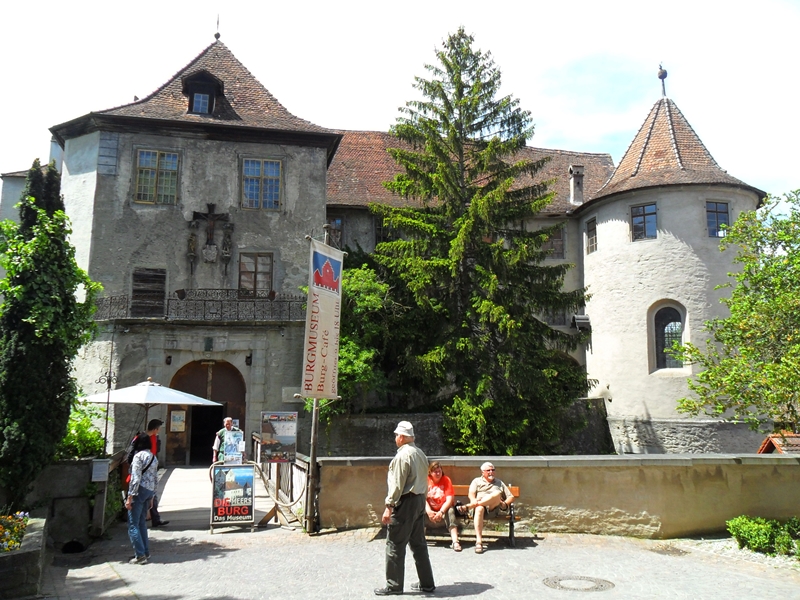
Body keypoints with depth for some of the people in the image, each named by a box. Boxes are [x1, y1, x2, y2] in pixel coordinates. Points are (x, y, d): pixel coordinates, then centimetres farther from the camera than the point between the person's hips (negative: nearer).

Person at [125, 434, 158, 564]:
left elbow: (135, 478, -17)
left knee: (133, 524, -1)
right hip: (150, 491, 8)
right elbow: (155, 479, 15)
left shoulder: (139, 456, -11)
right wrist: (152, 496, 20)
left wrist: (130, 497, -17)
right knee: (142, 523, 17)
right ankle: (146, 552, 19)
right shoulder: (154, 457, 13)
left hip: (140, 491, -8)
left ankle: (140, 555, -3)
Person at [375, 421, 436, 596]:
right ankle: (426, 583, 20)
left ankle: (393, 585, 4)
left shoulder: (403, 455, -15)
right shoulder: (421, 454, 12)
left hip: (405, 502, -9)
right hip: (420, 501, 9)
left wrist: (389, 507, -17)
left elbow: (397, 485, -19)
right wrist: (421, 501, 20)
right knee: (419, 543, 15)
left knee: (395, 545, -1)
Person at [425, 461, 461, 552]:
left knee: (450, 511, -32)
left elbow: (449, 499, -15)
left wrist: (441, 512, -29)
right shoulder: (426, 480, -3)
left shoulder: (446, 480, -7)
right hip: (430, 510, 1)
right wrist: (428, 511, -26)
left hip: (443, 509, -1)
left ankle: (455, 541, -38)